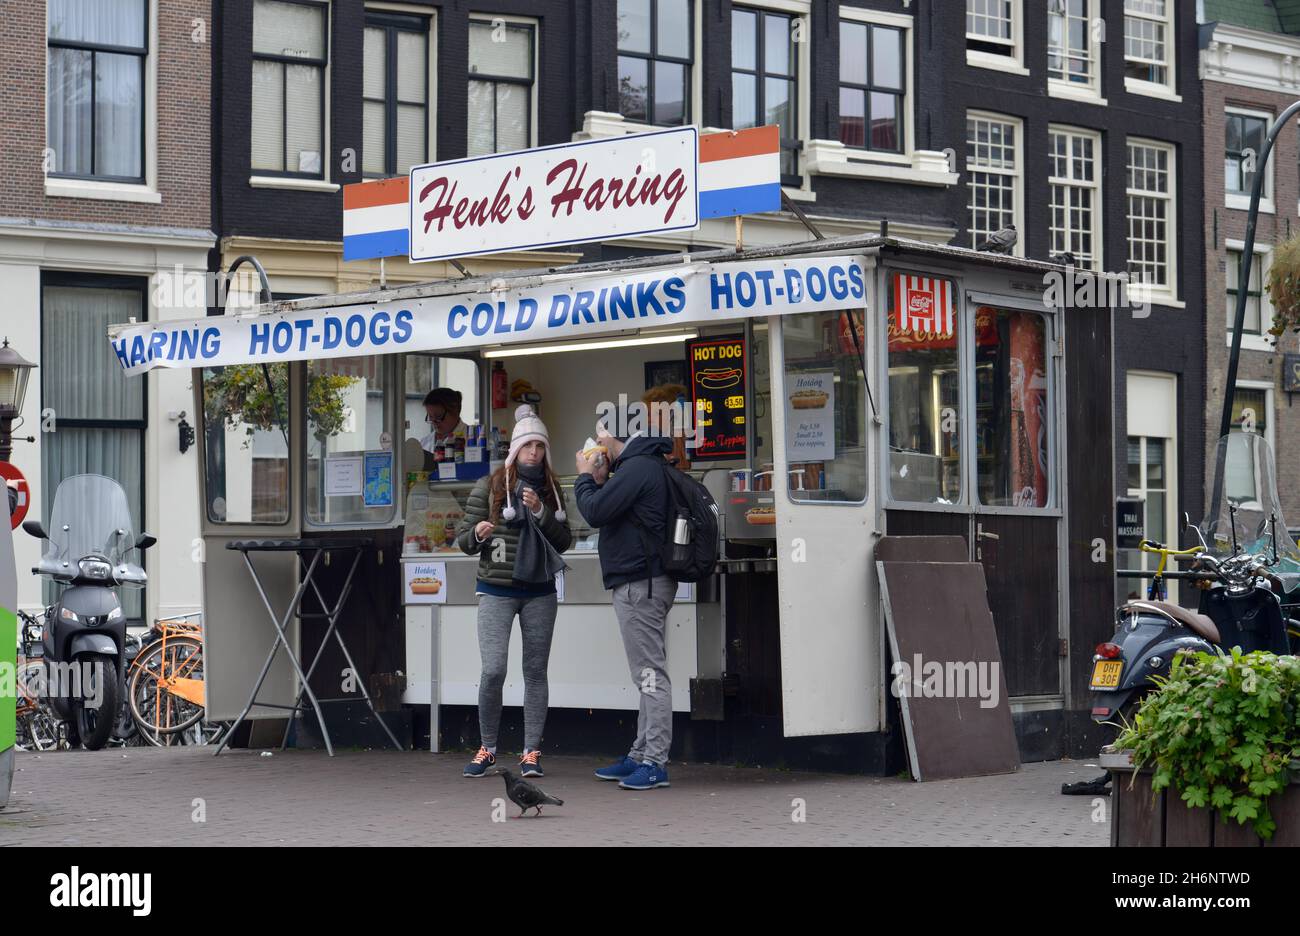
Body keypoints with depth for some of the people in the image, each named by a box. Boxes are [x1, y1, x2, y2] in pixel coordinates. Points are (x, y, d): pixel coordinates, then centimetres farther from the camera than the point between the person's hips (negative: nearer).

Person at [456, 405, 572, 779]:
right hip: (496, 590, -2)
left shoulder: (551, 491, 9)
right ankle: (487, 749, 5)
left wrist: (541, 512, -12)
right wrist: (477, 534, -20)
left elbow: (564, 541, 2)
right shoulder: (489, 487, 2)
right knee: (493, 671, -11)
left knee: (535, 671, 2)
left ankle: (531, 754, 6)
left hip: (539, 592, 3)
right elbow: (463, 540, 3)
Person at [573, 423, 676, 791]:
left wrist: (585, 478, -2)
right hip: (640, 583, 11)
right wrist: (599, 481, 10)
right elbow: (611, 510, 22)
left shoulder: (637, 468, -15)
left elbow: (595, 512, -18)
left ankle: (655, 762, -11)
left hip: (640, 584, -11)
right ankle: (641, 756, 20)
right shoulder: (642, 465, 18)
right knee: (648, 673, 13)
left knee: (650, 672, -10)